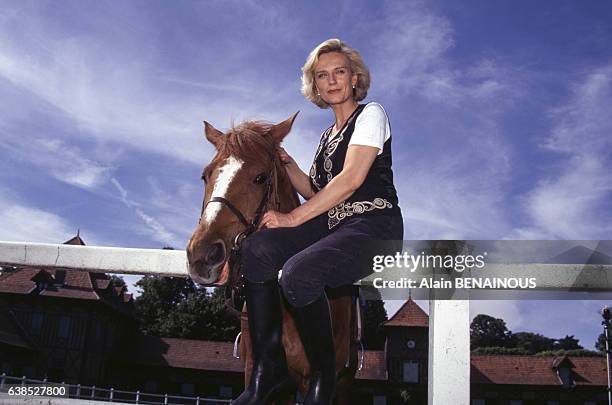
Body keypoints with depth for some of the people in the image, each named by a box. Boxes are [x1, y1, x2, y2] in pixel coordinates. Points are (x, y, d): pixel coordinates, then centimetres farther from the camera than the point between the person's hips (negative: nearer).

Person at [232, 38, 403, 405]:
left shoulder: (371, 114, 3)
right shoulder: (327, 136, 26)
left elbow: (351, 180, -11)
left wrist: (294, 218, -12)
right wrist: (287, 162, 8)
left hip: (374, 226, -7)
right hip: (330, 225, 7)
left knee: (298, 272, -34)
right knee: (256, 249, -20)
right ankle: (268, 368, -14)